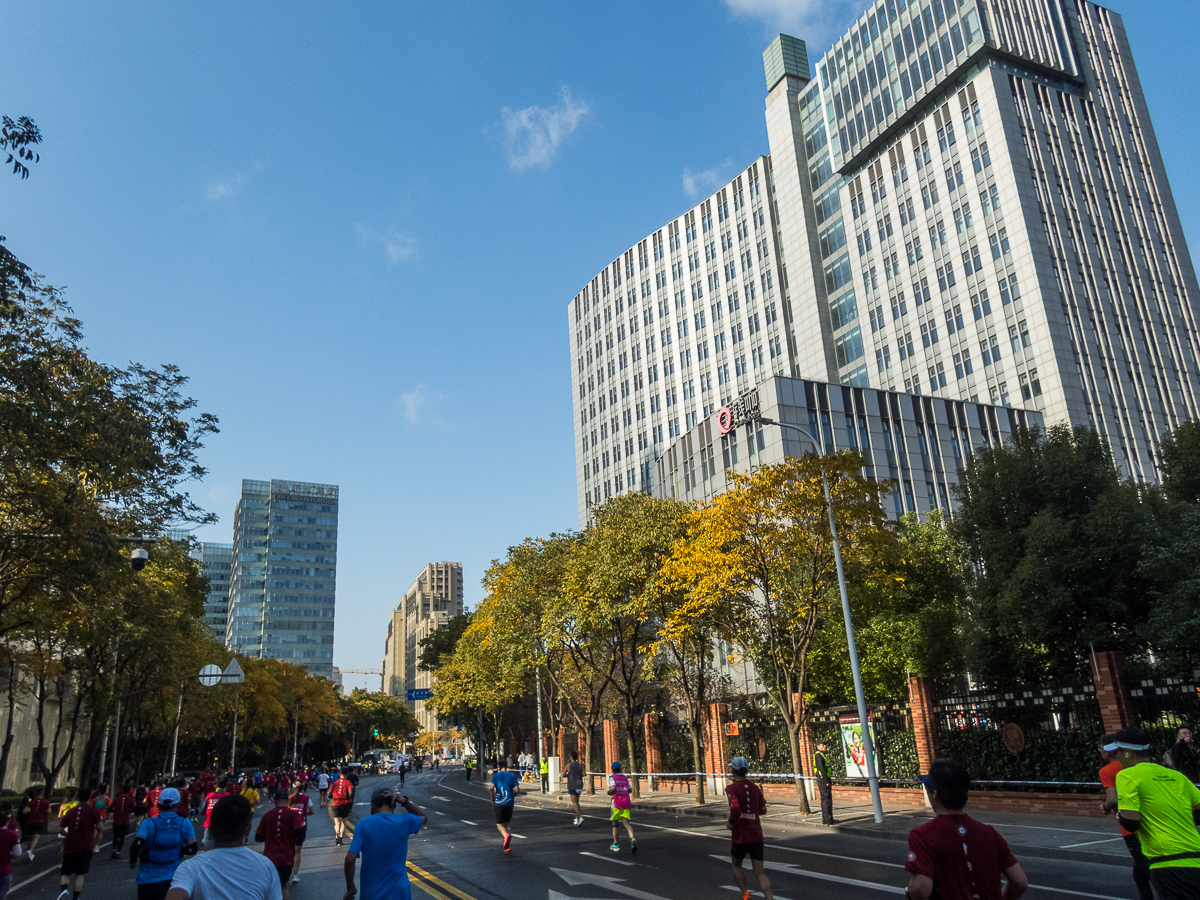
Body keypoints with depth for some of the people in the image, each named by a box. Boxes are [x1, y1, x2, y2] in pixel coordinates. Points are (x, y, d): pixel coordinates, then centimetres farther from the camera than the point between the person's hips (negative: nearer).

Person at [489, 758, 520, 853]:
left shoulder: (496, 776, 0)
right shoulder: (512, 776, 3)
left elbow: (491, 788, -13)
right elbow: (517, 790, -4)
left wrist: (492, 799, 2)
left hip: (499, 803, -2)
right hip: (510, 803, 2)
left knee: (499, 824, 6)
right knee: (506, 823, 16)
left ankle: (506, 835, -26)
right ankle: (508, 846, 8)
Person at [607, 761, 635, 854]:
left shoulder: (612, 777, -2)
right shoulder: (625, 778, 13)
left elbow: (613, 788, -18)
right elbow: (629, 790, 13)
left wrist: (609, 792, 1)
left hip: (616, 803, -3)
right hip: (626, 803, 3)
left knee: (614, 823, 13)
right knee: (626, 822, -5)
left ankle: (615, 844, 18)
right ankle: (632, 838, -32)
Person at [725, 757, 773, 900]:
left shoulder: (731, 788, -11)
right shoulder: (755, 788, 6)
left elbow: (735, 807, -27)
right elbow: (763, 810, 13)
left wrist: (731, 822, -12)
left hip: (740, 837, -3)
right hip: (757, 836, 4)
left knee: (737, 866, 22)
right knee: (759, 873, 3)